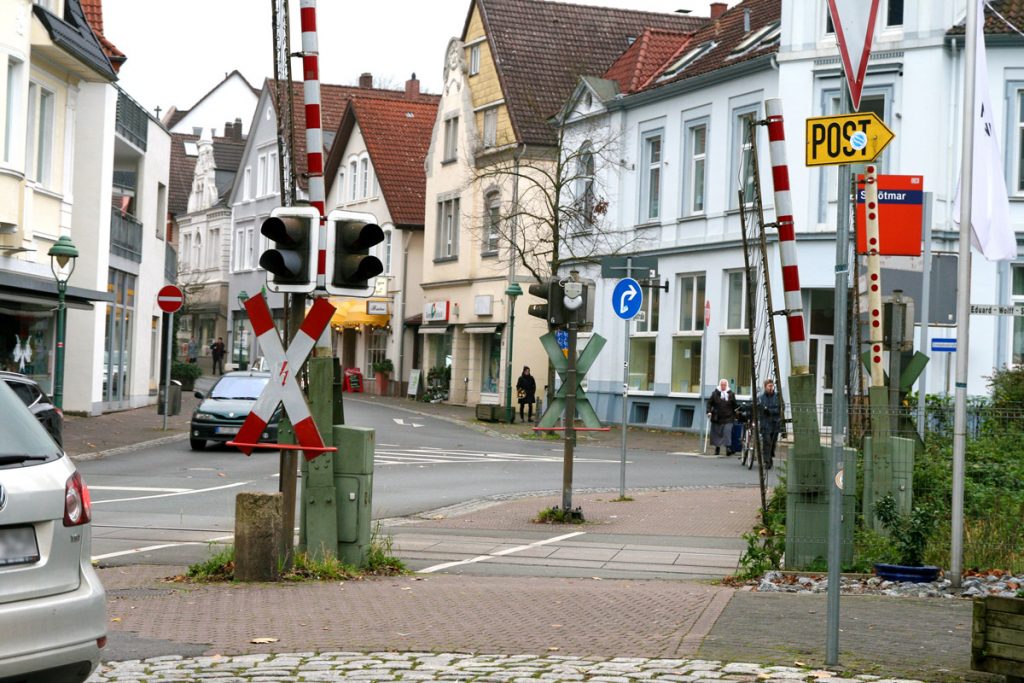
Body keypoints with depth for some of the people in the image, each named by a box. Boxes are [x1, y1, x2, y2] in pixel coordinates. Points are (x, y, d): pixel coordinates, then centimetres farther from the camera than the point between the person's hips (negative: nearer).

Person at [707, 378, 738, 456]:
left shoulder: (731, 394, 5)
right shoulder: (715, 393, 3)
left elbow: (735, 405, 10)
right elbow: (709, 403, 5)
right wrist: (709, 411, -8)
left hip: (728, 418, -1)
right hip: (717, 418, 1)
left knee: (727, 432, -14)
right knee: (716, 433, 6)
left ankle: (728, 448, -16)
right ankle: (717, 448, 19)